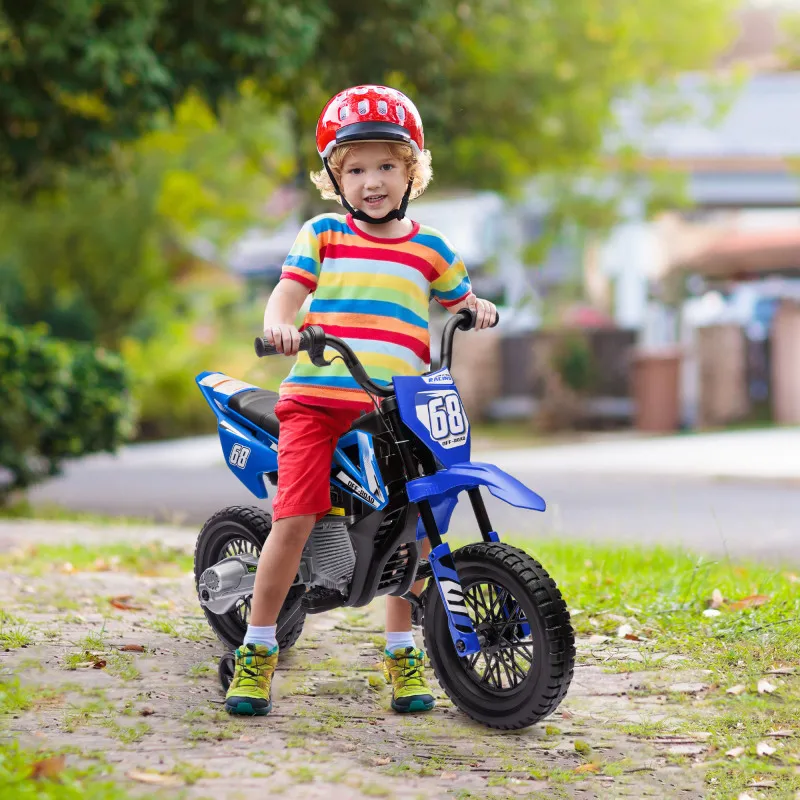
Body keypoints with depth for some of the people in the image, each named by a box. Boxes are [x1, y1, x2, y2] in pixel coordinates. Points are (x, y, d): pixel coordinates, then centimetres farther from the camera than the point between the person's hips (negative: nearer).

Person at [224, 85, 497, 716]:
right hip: (318, 397, -2)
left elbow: (459, 300, 27)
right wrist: (279, 327, -21)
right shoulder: (323, 235, 9)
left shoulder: (429, 249, 14)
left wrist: (478, 308, 4)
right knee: (296, 516, -13)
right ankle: (258, 649, 0)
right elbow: (287, 294, 1)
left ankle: (401, 652, 15)